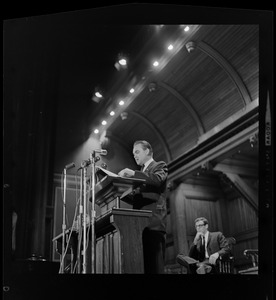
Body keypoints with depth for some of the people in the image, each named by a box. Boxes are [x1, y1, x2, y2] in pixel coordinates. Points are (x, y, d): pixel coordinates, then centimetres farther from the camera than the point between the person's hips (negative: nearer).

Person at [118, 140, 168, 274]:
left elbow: (158, 179, -16)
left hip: (153, 222, -7)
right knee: (143, 264, 1)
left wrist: (133, 173, -25)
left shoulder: (159, 166, 8)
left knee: (154, 265, -13)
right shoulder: (142, 173, 30)